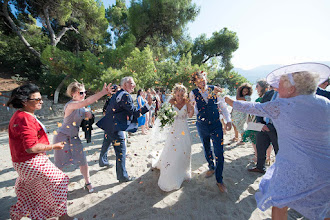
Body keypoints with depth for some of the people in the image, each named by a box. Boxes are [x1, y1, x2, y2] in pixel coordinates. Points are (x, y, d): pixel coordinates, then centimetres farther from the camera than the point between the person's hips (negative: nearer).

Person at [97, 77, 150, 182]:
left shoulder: (117, 93, 12)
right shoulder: (125, 95, -18)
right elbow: (135, 112, -20)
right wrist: (148, 105, -15)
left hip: (108, 125, 11)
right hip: (115, 127, -11)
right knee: (121, 150, -1)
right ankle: (122, 176, 11)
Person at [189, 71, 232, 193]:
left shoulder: (214, 89, -5)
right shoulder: (193, 93, -6)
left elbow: (223, 105, 1)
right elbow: (194, 112, -7)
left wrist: (228, 120, -5)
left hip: (216, 125, -1)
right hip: (202, 126, 1)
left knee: (219, 153, -1)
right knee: (207, 149, 20)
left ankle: (219, 180, 19)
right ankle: (211, 167, 48)